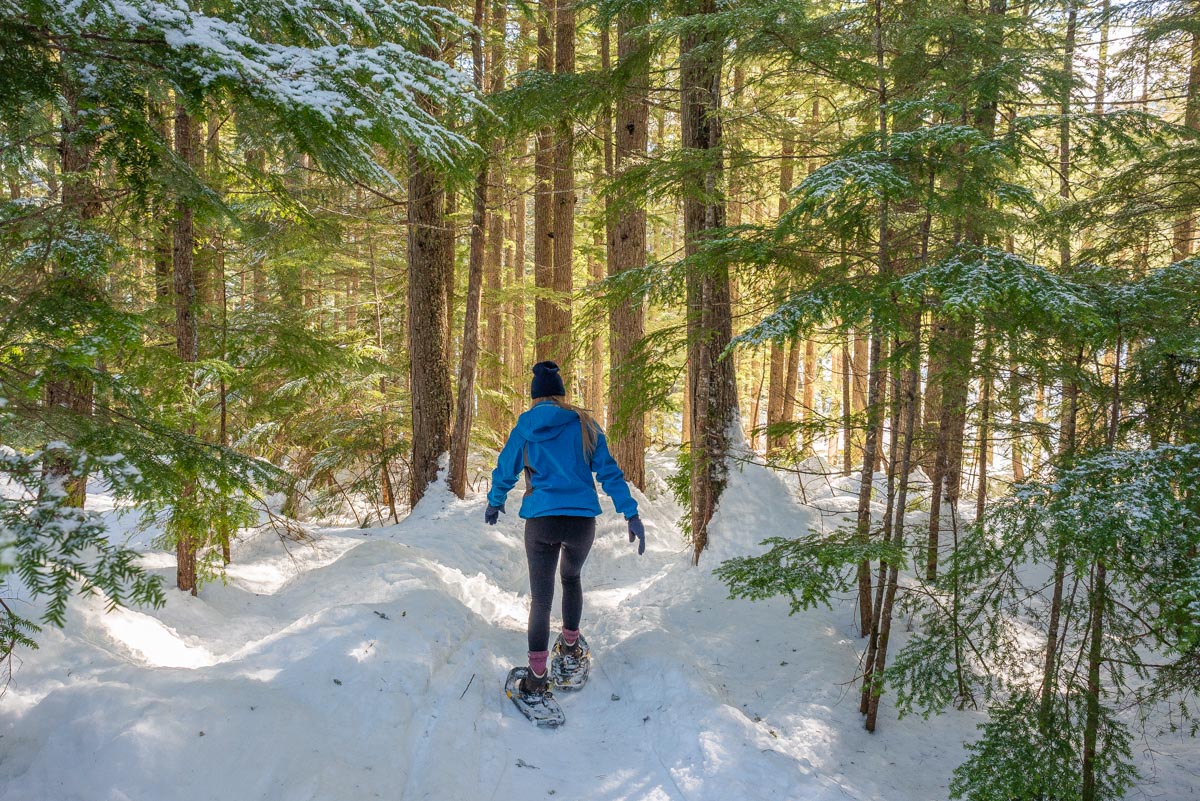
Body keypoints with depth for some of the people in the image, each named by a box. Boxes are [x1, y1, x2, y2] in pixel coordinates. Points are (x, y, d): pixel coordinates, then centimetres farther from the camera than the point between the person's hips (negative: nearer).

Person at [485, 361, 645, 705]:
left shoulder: (525, 425, 3)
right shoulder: (584, 424, 3)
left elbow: (505, 469, 13)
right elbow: (609, 471, -1)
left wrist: (494, 502, 30)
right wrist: (631, 514, 0)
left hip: (541, 522, -1)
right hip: (582, 520, 1)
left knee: (540, 598, 5)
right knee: (571, 578, 28)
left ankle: (536, 680, 3)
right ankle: (570, 650, 37)